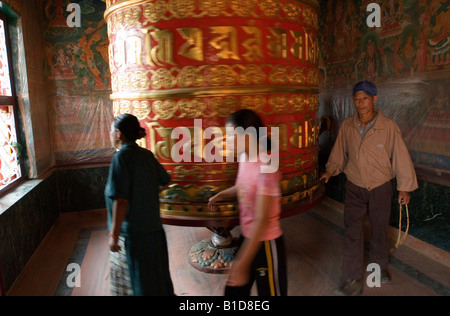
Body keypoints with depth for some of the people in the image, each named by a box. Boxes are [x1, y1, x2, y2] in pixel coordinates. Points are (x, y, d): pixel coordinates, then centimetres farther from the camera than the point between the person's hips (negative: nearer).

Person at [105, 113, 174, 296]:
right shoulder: (146, 155, 1)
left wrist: (113, 235, -16)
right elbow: (165, 180, 14)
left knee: (142, 281, 10)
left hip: (133, 231, -6)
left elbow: (121, 200, -22)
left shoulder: (122, 157, -18)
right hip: (152, 226, 7)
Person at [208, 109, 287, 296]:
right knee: (234, 291, 21)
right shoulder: (243, 158, -2)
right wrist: (222, 195, 7)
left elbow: (261, 220, -28)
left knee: (271, 292, 15)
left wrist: (242, 263, -28)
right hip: (247, 237, 8)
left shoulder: (265, 168, -26)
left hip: (266, 243, -7)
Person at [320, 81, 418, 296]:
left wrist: (404, 187, -3)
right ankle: (353, 281, 10)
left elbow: (400, 156, -8)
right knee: (352, 234, -1)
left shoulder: (388, 127, -16)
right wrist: (331, 170, -5)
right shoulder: (347, 126, -8)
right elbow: (340, 152, 7)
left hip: (380, 189, -1)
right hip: (354, 188, 1)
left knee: (379, 231, 17)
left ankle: (380, 267, 43)